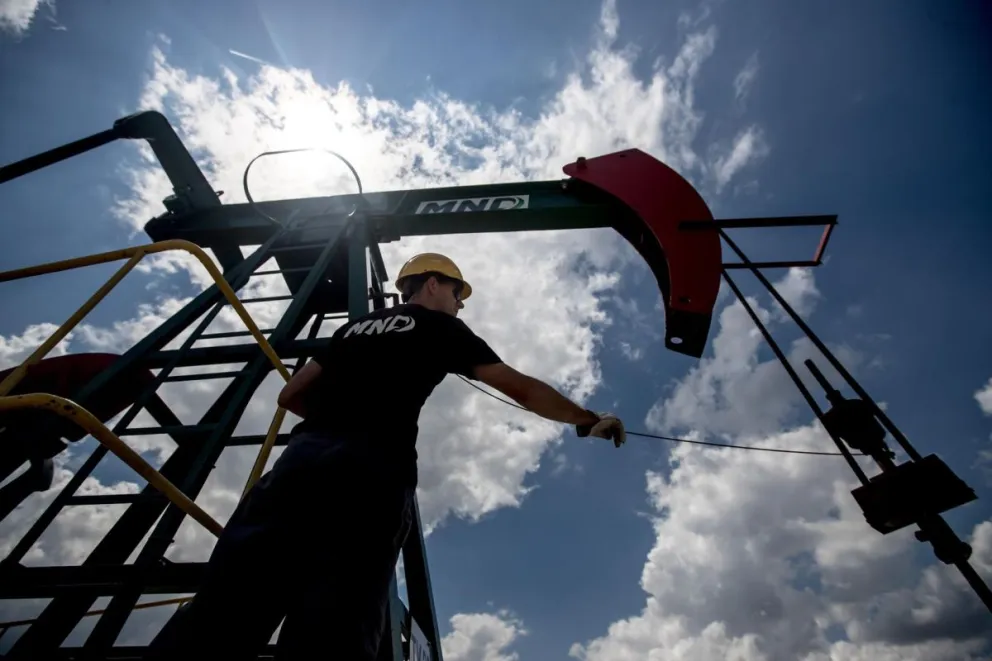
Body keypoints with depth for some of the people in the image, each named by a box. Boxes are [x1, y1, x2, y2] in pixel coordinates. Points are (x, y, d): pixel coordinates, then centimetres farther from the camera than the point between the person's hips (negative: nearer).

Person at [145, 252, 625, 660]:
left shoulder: (355, 327, 30)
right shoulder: (441, 328, 15)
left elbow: (291, 396, 29)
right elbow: (521, 388, 14)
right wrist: (589, 419, 26)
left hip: (303, 456, 6)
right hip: (371, 469, -6)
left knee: (224, 608, -2)